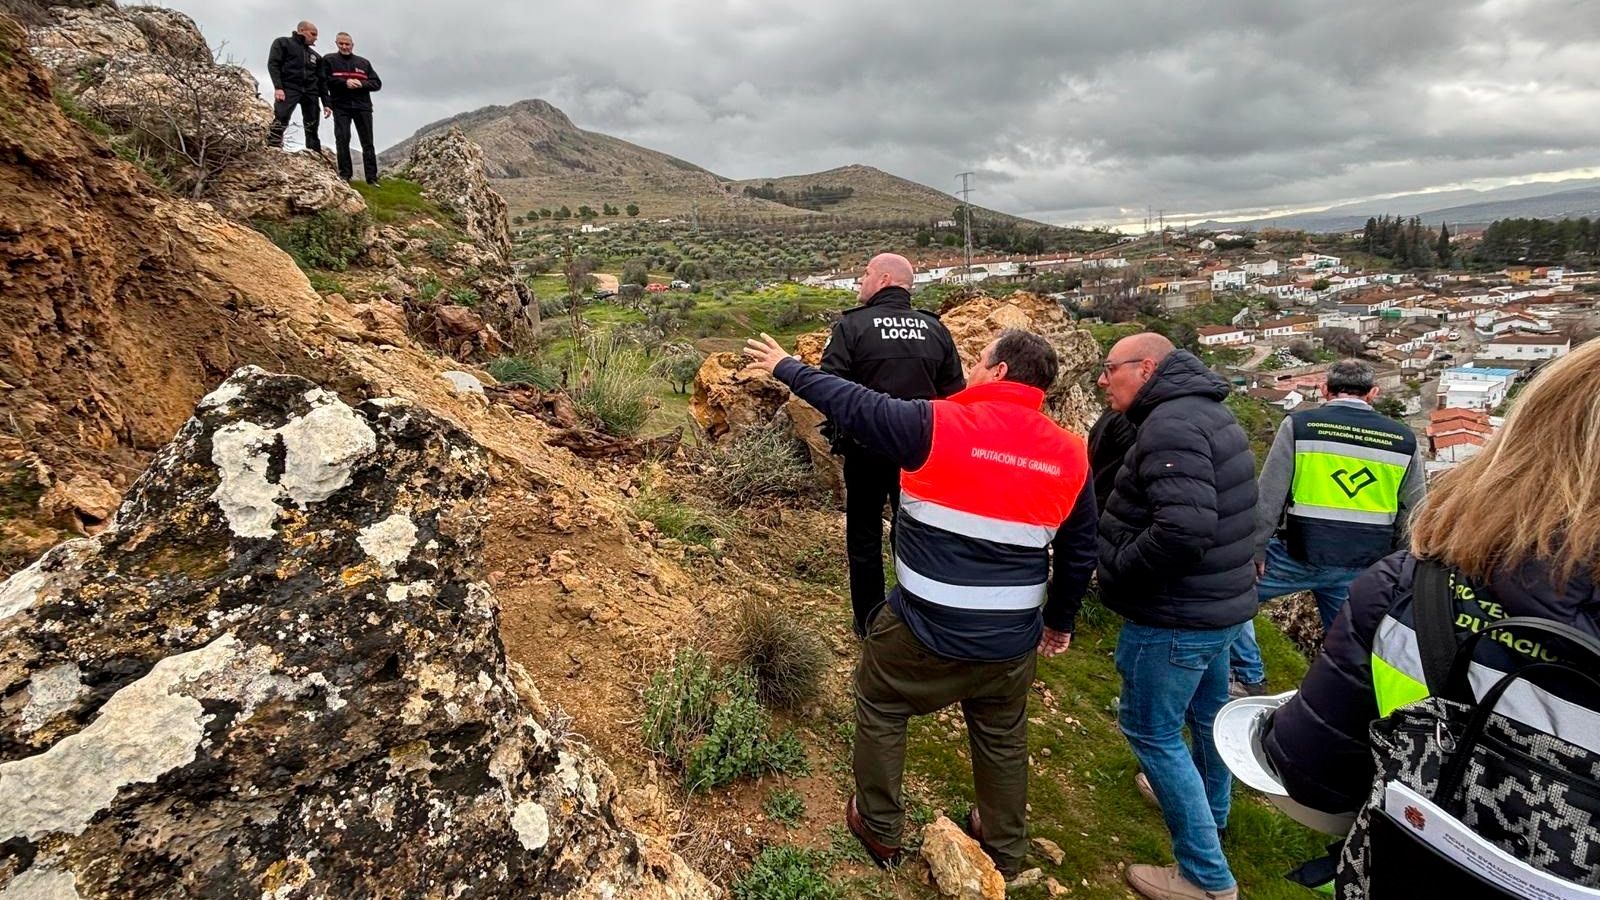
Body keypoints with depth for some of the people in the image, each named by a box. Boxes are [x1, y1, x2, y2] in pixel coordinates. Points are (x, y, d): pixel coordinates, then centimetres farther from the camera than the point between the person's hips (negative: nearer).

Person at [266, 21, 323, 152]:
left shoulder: (314, 55, 22)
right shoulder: (283, 43, 8)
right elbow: (273, 64, -1)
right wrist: (278, 87, -15)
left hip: (310, 92, 5)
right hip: (289, 89, -5)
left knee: (312, 126, 2)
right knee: (279, 121, -18)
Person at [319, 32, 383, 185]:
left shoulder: (364, 62, 15)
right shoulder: (329, 60, 10)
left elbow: (377, 83, 10)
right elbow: (324, 82, 0)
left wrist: (361, 84, -9)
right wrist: (344, 82, -14)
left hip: (362, 106, 2)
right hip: (340, 106, -2)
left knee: (367, 142, -2)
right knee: (342, 140, -9)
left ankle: (372, 177, -2)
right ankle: (345, 175, -6)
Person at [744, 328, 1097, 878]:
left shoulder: (939, 425, -17)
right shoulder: (1069, 454, -1)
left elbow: (852, 405, -6)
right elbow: (1080, 555, 8)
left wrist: (787, 369, 9)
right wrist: (1059, 621, 23)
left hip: (927, 629, -4)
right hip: (1012, 640, 5)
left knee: (879, 707, 22)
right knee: (1002, 739, 26)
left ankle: (881, 831, 37)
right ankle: (1005, 853, 45)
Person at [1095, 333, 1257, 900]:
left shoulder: (1170, 424, -24)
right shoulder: (1208, 411, 9)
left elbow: (1184, 529, -34)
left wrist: (1117, 568, -20)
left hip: (1175, 617, -10)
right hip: (1220, 603, 10)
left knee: (1151, 730, 4)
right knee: (1207, 714, 27)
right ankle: (1210, 813, 50)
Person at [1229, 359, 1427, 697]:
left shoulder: (1298, 425, -7)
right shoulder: (1405, 440, 5)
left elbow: (1268, 497, -9)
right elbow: (1413, 515, 10)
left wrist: (1256, 551, -1)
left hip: (1301, 554, -4)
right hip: (1363, 566, 4)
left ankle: (1251, 681, 12)